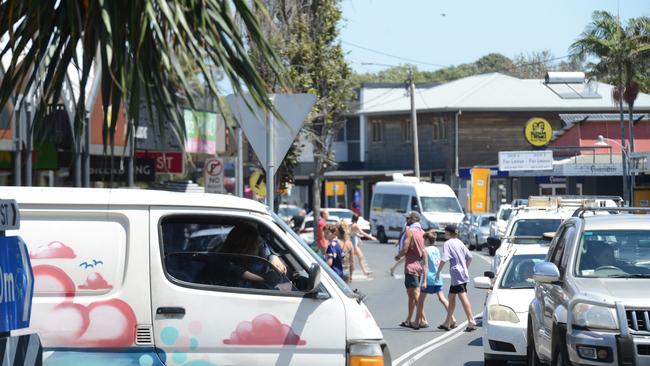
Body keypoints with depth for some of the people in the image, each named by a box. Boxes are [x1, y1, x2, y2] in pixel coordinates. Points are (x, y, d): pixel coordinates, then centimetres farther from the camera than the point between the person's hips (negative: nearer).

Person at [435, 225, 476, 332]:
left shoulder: (447, 244, -8)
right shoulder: (459, 243, 15)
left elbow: (444, 259, -18)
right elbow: (469, 257, 16)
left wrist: (438, 272, -9)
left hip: (457, 274, -9)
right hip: (463, 273, 9)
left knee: (463, 298, -13)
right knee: (451, 297, 17)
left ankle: (471, 321, -21)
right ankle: (448, 323, 23)